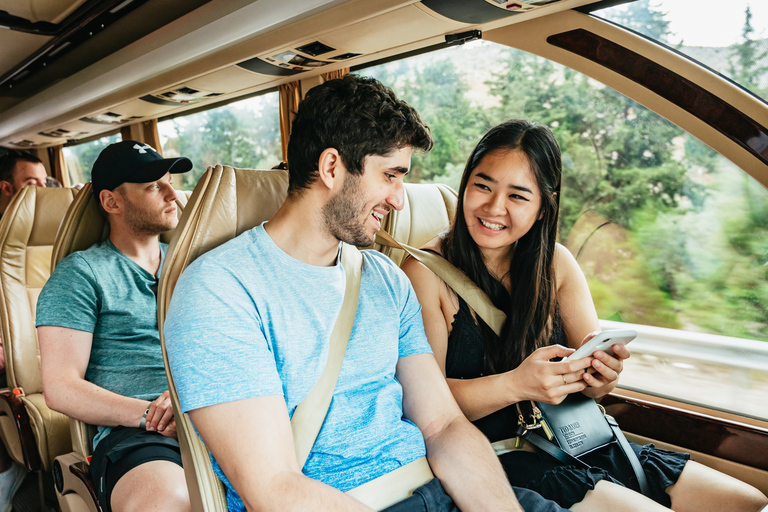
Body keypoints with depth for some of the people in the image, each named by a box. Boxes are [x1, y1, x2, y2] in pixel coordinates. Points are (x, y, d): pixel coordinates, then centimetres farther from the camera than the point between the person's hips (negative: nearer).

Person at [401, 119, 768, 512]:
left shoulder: (556, 264, 5)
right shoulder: (425, 271, -11)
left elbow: (590, 385, 4)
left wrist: (603, 371, -20)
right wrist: (515, 385, -30)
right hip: (493, 459, -5)